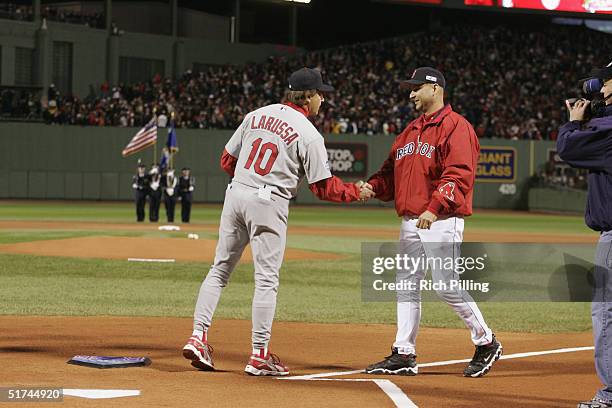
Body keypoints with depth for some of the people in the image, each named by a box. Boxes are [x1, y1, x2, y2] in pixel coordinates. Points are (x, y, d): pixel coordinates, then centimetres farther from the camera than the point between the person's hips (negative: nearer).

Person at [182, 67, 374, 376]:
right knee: (266, 279, 1)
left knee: (220, 269, 12)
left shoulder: (256, 115, 10)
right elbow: (323, 187, -5)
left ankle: (198, 337, 4)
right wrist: (357, 192, 10)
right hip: (269, 203, -5)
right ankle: (259, 356, 3)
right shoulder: (309, 134, -6)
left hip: (235, 194, 5)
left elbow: (227, 160, 13)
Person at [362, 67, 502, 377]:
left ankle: (486, 343, 5)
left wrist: (435, 208, -28)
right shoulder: (410, 131, 20)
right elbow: (392, 172, 20)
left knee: (446, 285, -11)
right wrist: (372, 187, -1)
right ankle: (404, 355, 11)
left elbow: (459, 175, -18)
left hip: (441, 221, -9)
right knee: (407, 285, 7)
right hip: (410, 221, 9)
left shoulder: (455, 126, -7)